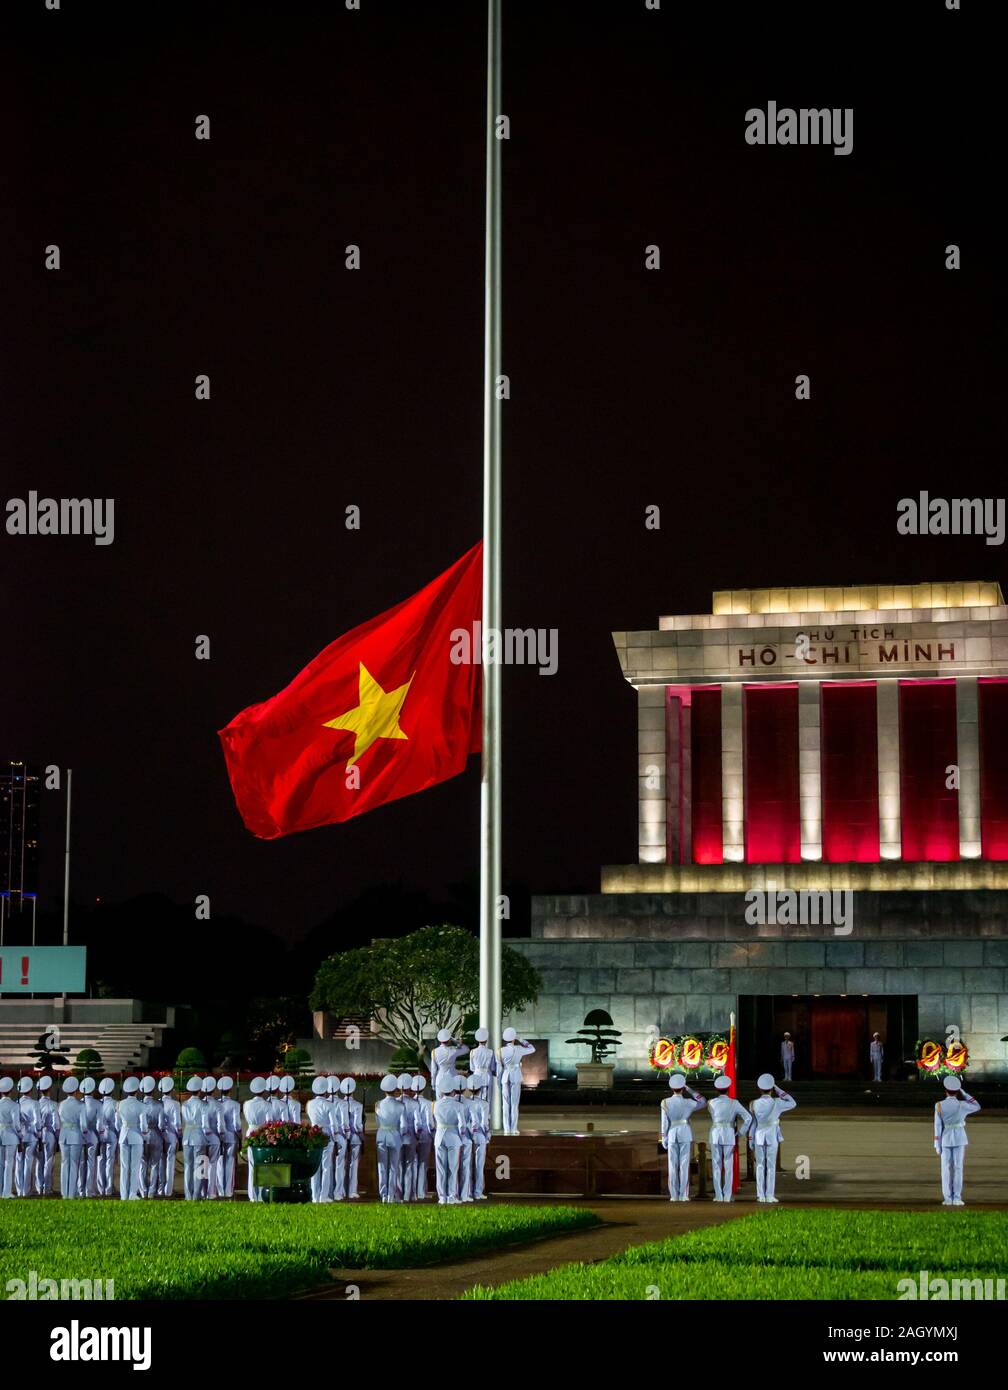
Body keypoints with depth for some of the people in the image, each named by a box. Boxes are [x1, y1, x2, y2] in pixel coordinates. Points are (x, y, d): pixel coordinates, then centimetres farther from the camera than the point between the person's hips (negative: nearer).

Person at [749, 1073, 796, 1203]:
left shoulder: (754, 1104, -4)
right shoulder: (776, 1103, -10)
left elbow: (751, 1123, -1)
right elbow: (793, 1104, 6)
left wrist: (751, 1142, 6)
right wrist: (778, 1090, 5)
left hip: (758, 1137, 2)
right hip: (772, 1137, -2)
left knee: (760, 1166, 7)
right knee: (771, 1167, 3)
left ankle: (761, 1196, 4)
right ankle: (769, 1196, 0)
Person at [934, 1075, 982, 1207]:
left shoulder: (939, 1106, -9)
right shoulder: (962, 1105, -9)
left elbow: (938, 1127, -7)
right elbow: (977, 1107, 10)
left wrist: (937, 1146, -2)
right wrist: (963, 1092, 6)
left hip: (945, 1139, 0)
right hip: (959, 1139, 0)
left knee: (946, 1169, 5)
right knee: (958, 1169, 3)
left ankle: (948, 1199, 2)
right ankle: (957, 1199, 0)